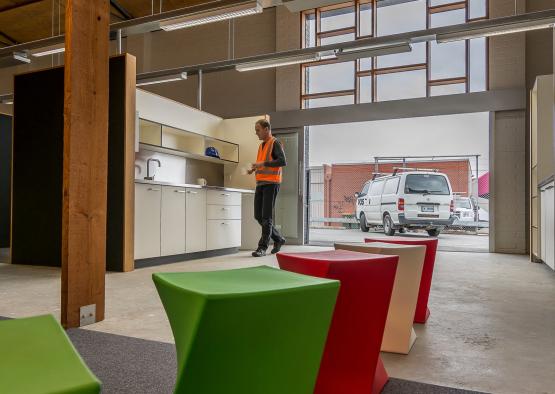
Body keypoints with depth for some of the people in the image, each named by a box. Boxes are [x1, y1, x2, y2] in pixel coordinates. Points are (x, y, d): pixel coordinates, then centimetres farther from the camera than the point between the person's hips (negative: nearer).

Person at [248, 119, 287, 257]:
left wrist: (263, 163, -20)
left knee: (266, 217, -7)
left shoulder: (275, 143, -5)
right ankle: (278, 239, 23)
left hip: (271, 183, -9)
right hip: (260, 183, 9)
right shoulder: (261, 145, 20)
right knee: (258, 216, 8)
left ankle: (263, 247, -2)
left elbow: (283, 161, -18)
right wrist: (255, 169, 9)